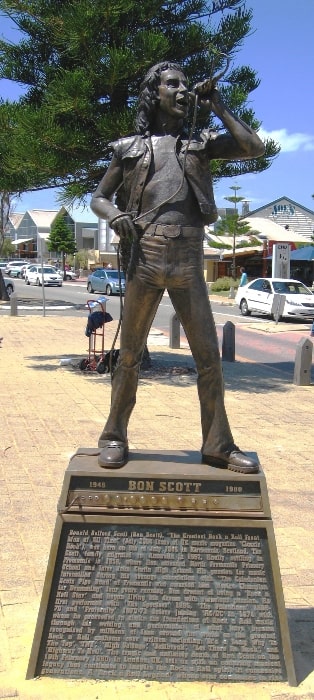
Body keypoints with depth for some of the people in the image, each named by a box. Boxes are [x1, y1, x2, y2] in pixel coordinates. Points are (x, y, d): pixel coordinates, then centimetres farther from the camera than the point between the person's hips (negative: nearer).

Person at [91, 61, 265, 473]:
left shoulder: (201, 143, 15)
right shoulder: (131, 148, 12)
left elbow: (255, 148, 2)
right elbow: (98, 198, 15)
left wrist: (218, 107, 7)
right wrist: (113, 214, -8)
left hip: (190, 265, 1)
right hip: (145, 261, -1)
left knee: (209, 356, 1)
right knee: (130, 353, 5)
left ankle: (218, 445, 10)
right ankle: (115, 437, 18)